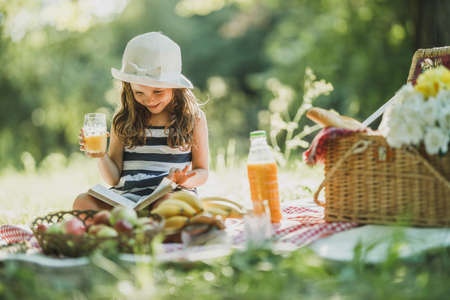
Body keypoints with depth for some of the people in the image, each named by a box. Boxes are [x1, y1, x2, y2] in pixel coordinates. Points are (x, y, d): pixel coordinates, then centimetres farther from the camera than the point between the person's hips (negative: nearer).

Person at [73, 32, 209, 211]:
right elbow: (114, 179, 11)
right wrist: (101, 156, -10)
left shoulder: (193, 117, 7)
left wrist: (184, 181, -12)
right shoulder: (124, 119, 11)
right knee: (83, 202, -27)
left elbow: (202, 171, 11)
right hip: (127, 199, 2)